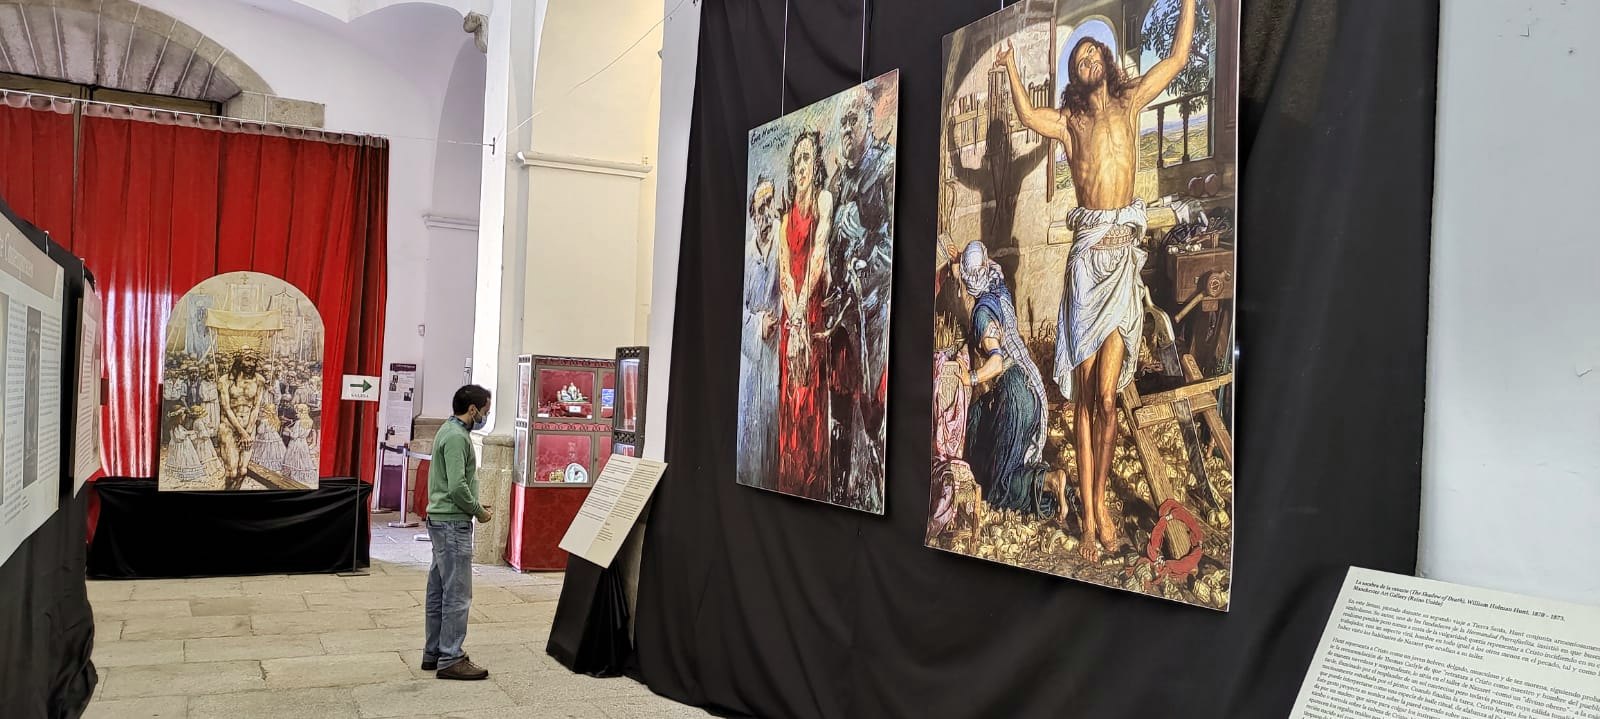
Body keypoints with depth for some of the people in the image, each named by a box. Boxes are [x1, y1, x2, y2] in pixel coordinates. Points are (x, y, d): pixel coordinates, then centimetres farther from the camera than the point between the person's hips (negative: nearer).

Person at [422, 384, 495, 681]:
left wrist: (475, 505, 11)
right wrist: (479, 511, -10)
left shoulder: (451, 431, 15)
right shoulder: (457, 437, -17)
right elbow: (457, 487, -23)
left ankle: (434, 653, 23)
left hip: (442, 522, 11)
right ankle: (451, 659, 0)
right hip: (452, 523, -11)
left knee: (438, 592, 15)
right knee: (457, 594, -5)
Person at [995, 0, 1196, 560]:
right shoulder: (1068, 120, 11)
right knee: (1085, 394, -1)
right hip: (1087, 253, -1)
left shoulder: (1129, 104, 16)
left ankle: (1101, 504, 8)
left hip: (1124, 252, 1)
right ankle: (1089, 517, 3)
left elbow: (1177, 58, 15)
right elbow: (1027, 116, -9)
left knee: (1106, 396, -5)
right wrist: (1011, 68, -7)